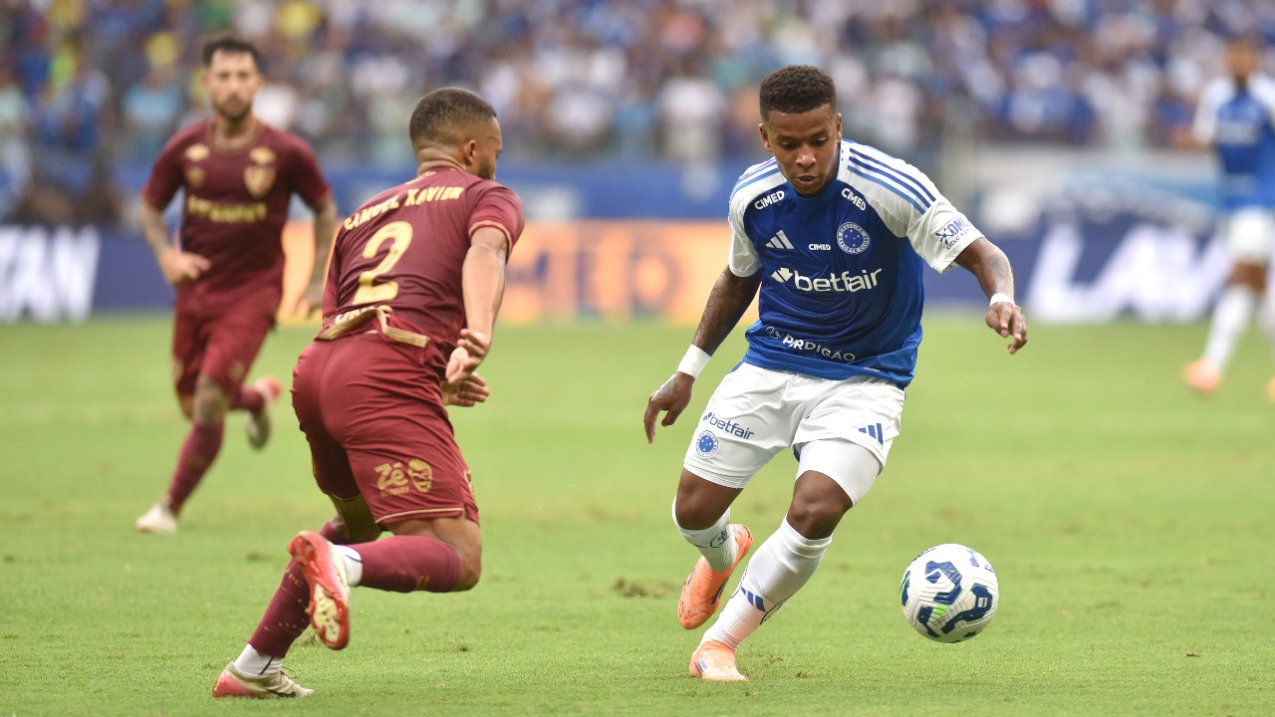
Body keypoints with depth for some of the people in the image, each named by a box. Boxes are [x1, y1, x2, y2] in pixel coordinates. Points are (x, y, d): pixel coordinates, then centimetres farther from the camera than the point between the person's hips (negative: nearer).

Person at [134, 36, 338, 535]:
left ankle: (170, 507, 0)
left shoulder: (285, 152, -9)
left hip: (252, 293, -4)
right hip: (196, 290, 4)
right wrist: (166, 255, -11)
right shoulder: (185, 148, -3)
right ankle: (257, 398, 45)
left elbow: (325, 210, 5)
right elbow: (149, 208, 9)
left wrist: (318, 283, 1)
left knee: (208, 404, -15)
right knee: (193, 408, 10)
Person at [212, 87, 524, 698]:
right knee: (458, 560, -10)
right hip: (390, 377, -7)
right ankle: (342, 565, -39)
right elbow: (485, 250, -9)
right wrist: (478, 337, -26)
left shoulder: (362, 216, 33)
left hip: (315, 370, 7)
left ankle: (255, 666, 32)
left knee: (359, 519, 33)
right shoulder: (488, 197, 16)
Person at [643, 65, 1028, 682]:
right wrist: (688, 371, 15)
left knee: (813, 512, -25)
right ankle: (724, 555, 44)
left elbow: (981, 253, -20)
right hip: (769, 368, 4)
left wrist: (1001, 300, -43)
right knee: (693, 513, 3)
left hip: (863, 382, -4)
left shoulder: (890, 187, -22)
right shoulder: (751, 196, -7)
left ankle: (719, 643, -3)